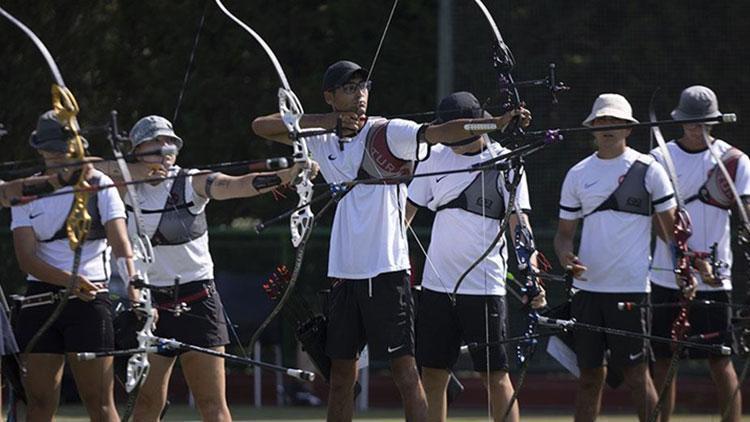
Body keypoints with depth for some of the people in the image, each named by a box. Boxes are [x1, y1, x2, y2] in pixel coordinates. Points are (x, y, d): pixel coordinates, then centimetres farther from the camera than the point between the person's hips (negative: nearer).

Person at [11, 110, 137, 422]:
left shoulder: (99, 186, 0)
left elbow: (121, 246, -11)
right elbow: (26, 257, -3)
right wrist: (68, 279, -21)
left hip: (89, 300, -3)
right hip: (40, 299, 3)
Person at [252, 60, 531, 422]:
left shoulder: (388, 133, -3)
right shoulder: (324, 143, 11)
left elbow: (440, 133, -17)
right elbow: (262, 127, 11)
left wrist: (498, 122, -35)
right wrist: (329, 120, -1)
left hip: (386, 270, -5)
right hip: (343, 271, 5)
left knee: (405, 371, -7)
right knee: (341, 373, 10)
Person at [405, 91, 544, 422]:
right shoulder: (435, 158, 6)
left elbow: (519, 226, -10)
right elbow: (408, 211, 12)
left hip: (485, 286, -4)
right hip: (436, 283, 4)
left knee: (496, 375, -2)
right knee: (432, 374, 6)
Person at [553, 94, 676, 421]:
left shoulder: (648, 170, 0)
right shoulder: (578, 174, 10)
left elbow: (671, 227, 1)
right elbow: (565, 231, 14)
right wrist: (565, 257, -7)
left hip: (631, 287, -4)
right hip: (588, 287, 4)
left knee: (636, 373, -5)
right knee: (590, 375, 7)